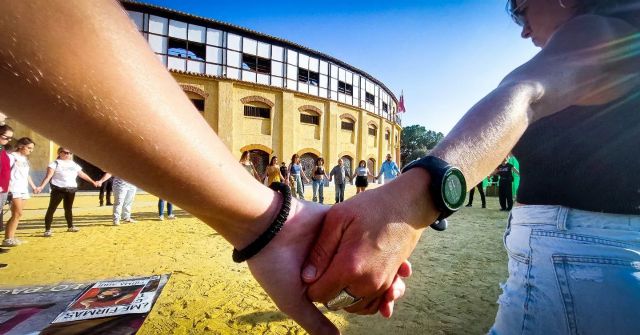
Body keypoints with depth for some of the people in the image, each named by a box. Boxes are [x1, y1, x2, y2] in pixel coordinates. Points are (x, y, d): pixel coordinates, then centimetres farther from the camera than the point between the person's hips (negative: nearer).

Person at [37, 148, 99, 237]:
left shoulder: (74, 164, 15)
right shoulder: (55, 163, -1)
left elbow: (82, 174, 23)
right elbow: (48, 176, -12)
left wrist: (93, 182, 26)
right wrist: (41, 186, -25)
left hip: (71, 189, 5)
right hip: (58, 189, -5)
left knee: (68, 208, 15)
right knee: (52, 208, -3)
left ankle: (70, 226, 27)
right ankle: (47, 229, 0)